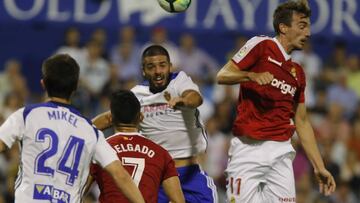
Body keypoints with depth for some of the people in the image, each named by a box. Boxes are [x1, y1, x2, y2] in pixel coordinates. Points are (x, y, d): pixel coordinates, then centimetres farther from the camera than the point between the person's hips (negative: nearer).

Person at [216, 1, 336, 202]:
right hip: (249, 147, -6)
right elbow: (222, 76, -5)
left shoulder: (298, 73, 19)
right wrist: (252, 75, -24)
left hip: (281, 151, 6)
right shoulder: (261, 46, 2)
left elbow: (302, 122, 22)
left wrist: (320, 167, 17)